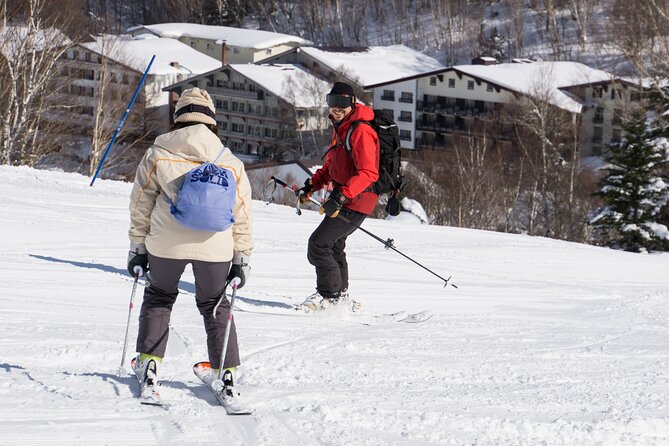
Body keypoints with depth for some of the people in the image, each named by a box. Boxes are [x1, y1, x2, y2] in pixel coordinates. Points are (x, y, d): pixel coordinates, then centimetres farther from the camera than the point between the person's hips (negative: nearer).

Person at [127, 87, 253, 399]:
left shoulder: (157, 154, 2)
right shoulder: (230, 163, 5)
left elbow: (141, 205, 7)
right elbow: (242, 214, 9)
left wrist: (137, 247, 16)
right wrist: (242, 257, 17)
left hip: (166, 244, -1)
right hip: (215, 247, 1)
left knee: (159, 297, 24)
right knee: (215, 305, 21)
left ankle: (149, 365, 20)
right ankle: (226, 372, 16)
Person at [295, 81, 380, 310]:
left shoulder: (360, 131, -19)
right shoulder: (340, 127, 13)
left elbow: (368, 173, -26)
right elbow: (331, 165, 24)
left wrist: (341, 196, -32)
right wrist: (312, 185, 11)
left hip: (356, 201, -10)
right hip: (344, 198, 10)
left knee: (319, 244, -10)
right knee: (333, 245, 19)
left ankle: (329, 294, -1)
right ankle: (341, 294, 31)